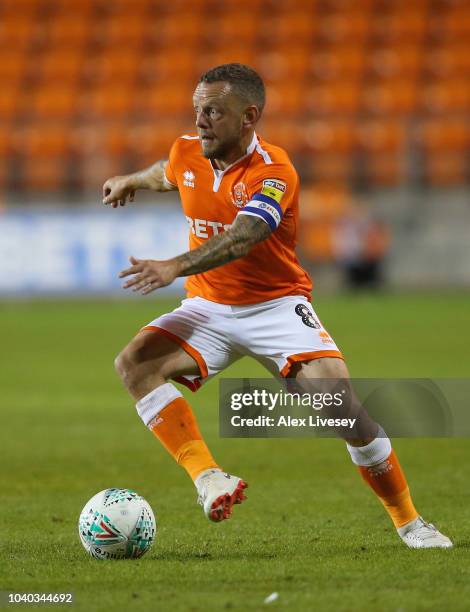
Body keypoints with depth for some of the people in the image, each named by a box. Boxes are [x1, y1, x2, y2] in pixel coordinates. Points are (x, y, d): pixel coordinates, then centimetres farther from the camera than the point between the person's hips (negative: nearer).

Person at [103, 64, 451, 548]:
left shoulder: (273, 172, -21)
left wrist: (175, 267, -54)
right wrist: (130, 181, 47)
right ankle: (207, 476, -29)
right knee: (134, 363, -23)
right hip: (209, 308, 5)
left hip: (276, 305, -5)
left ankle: (408, 521, -4)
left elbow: (239, 239, -39)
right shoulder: (187, 153, -2)